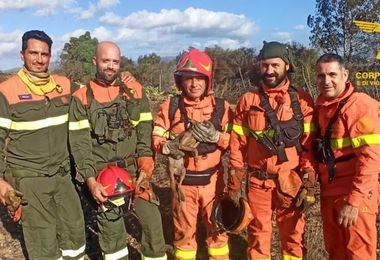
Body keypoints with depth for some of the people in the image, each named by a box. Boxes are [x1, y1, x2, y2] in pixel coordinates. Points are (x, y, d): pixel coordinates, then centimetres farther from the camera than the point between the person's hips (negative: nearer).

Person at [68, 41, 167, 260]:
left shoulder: (135, 91, 3)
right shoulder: (82, 98, -1)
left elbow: (145, 132, 0)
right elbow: (79, 143, -6)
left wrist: (145, 170, -10)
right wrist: (90, 180, -15)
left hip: (133, 169, 1)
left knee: (153, 221, -1)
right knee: (111, 230, 8)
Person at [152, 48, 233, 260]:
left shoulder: (221, 107, -2)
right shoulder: (171, 107, -3)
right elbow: (157, 140, -3)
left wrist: (214, 135, -21)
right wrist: (176, 144, -21)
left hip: (213, 180, 1)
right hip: (183, 181, 0)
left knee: (218, 228, 14)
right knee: (184, 230, 14)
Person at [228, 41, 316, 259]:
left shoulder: (302, 100, -2)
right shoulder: (248, 100, 2)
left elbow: (309, 145, -3)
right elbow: (238, 144, 4)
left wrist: (310, 184, -7)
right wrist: (234, 183, 2)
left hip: (291, 181, -1)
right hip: (258, 181, 1)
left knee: (293, 235, 10)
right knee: (258, 235, 13)